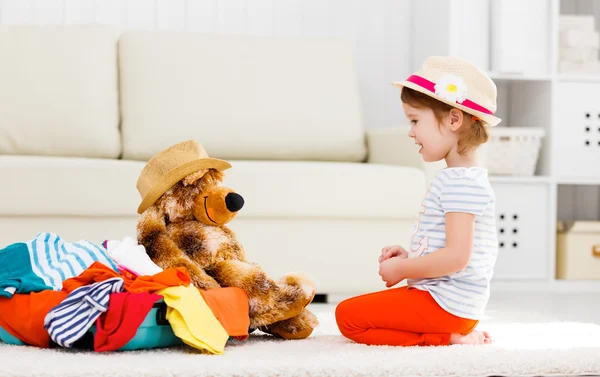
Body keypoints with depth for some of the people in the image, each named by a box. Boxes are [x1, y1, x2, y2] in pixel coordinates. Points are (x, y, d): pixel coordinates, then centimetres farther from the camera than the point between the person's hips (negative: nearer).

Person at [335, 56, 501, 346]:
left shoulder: (459, 183, -21)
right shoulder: (464, 178, 14)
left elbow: (456, 256, -28)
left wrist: (401, 269, -16)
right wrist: (409, 256, 7)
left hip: (446, 303, -11)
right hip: (454, 302, 11)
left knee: (348, 315, -9)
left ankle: (445, 339, -15)